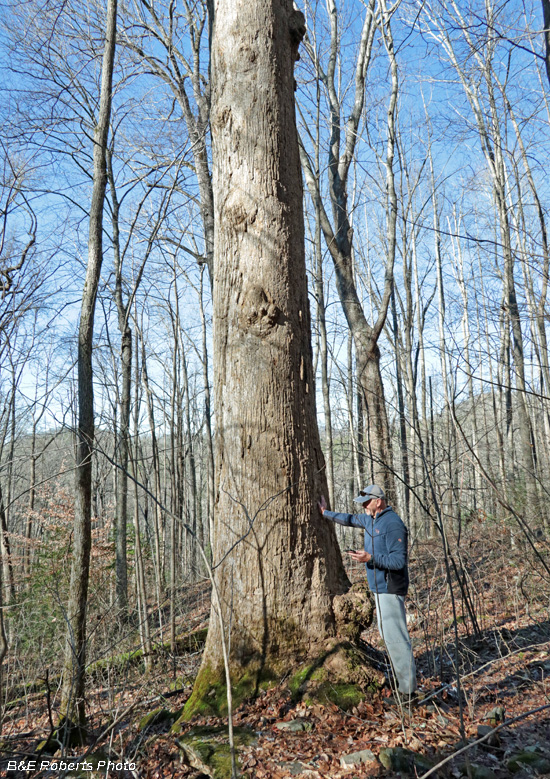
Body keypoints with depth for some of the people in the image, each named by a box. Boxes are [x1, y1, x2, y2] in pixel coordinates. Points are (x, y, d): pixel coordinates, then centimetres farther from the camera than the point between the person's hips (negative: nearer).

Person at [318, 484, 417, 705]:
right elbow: (350, 519, 29)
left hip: (390, 589, -10)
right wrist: (326, 513, 33)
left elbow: (398, 561, -22)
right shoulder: (370, 519, 10)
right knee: (388, 634, 14)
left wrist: (370, 558, -28)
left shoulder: (392, 524, -18)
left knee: (395, 637, -9)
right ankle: (403, 681, 24)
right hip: (379, 587, 10)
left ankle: (408, 691, -2)